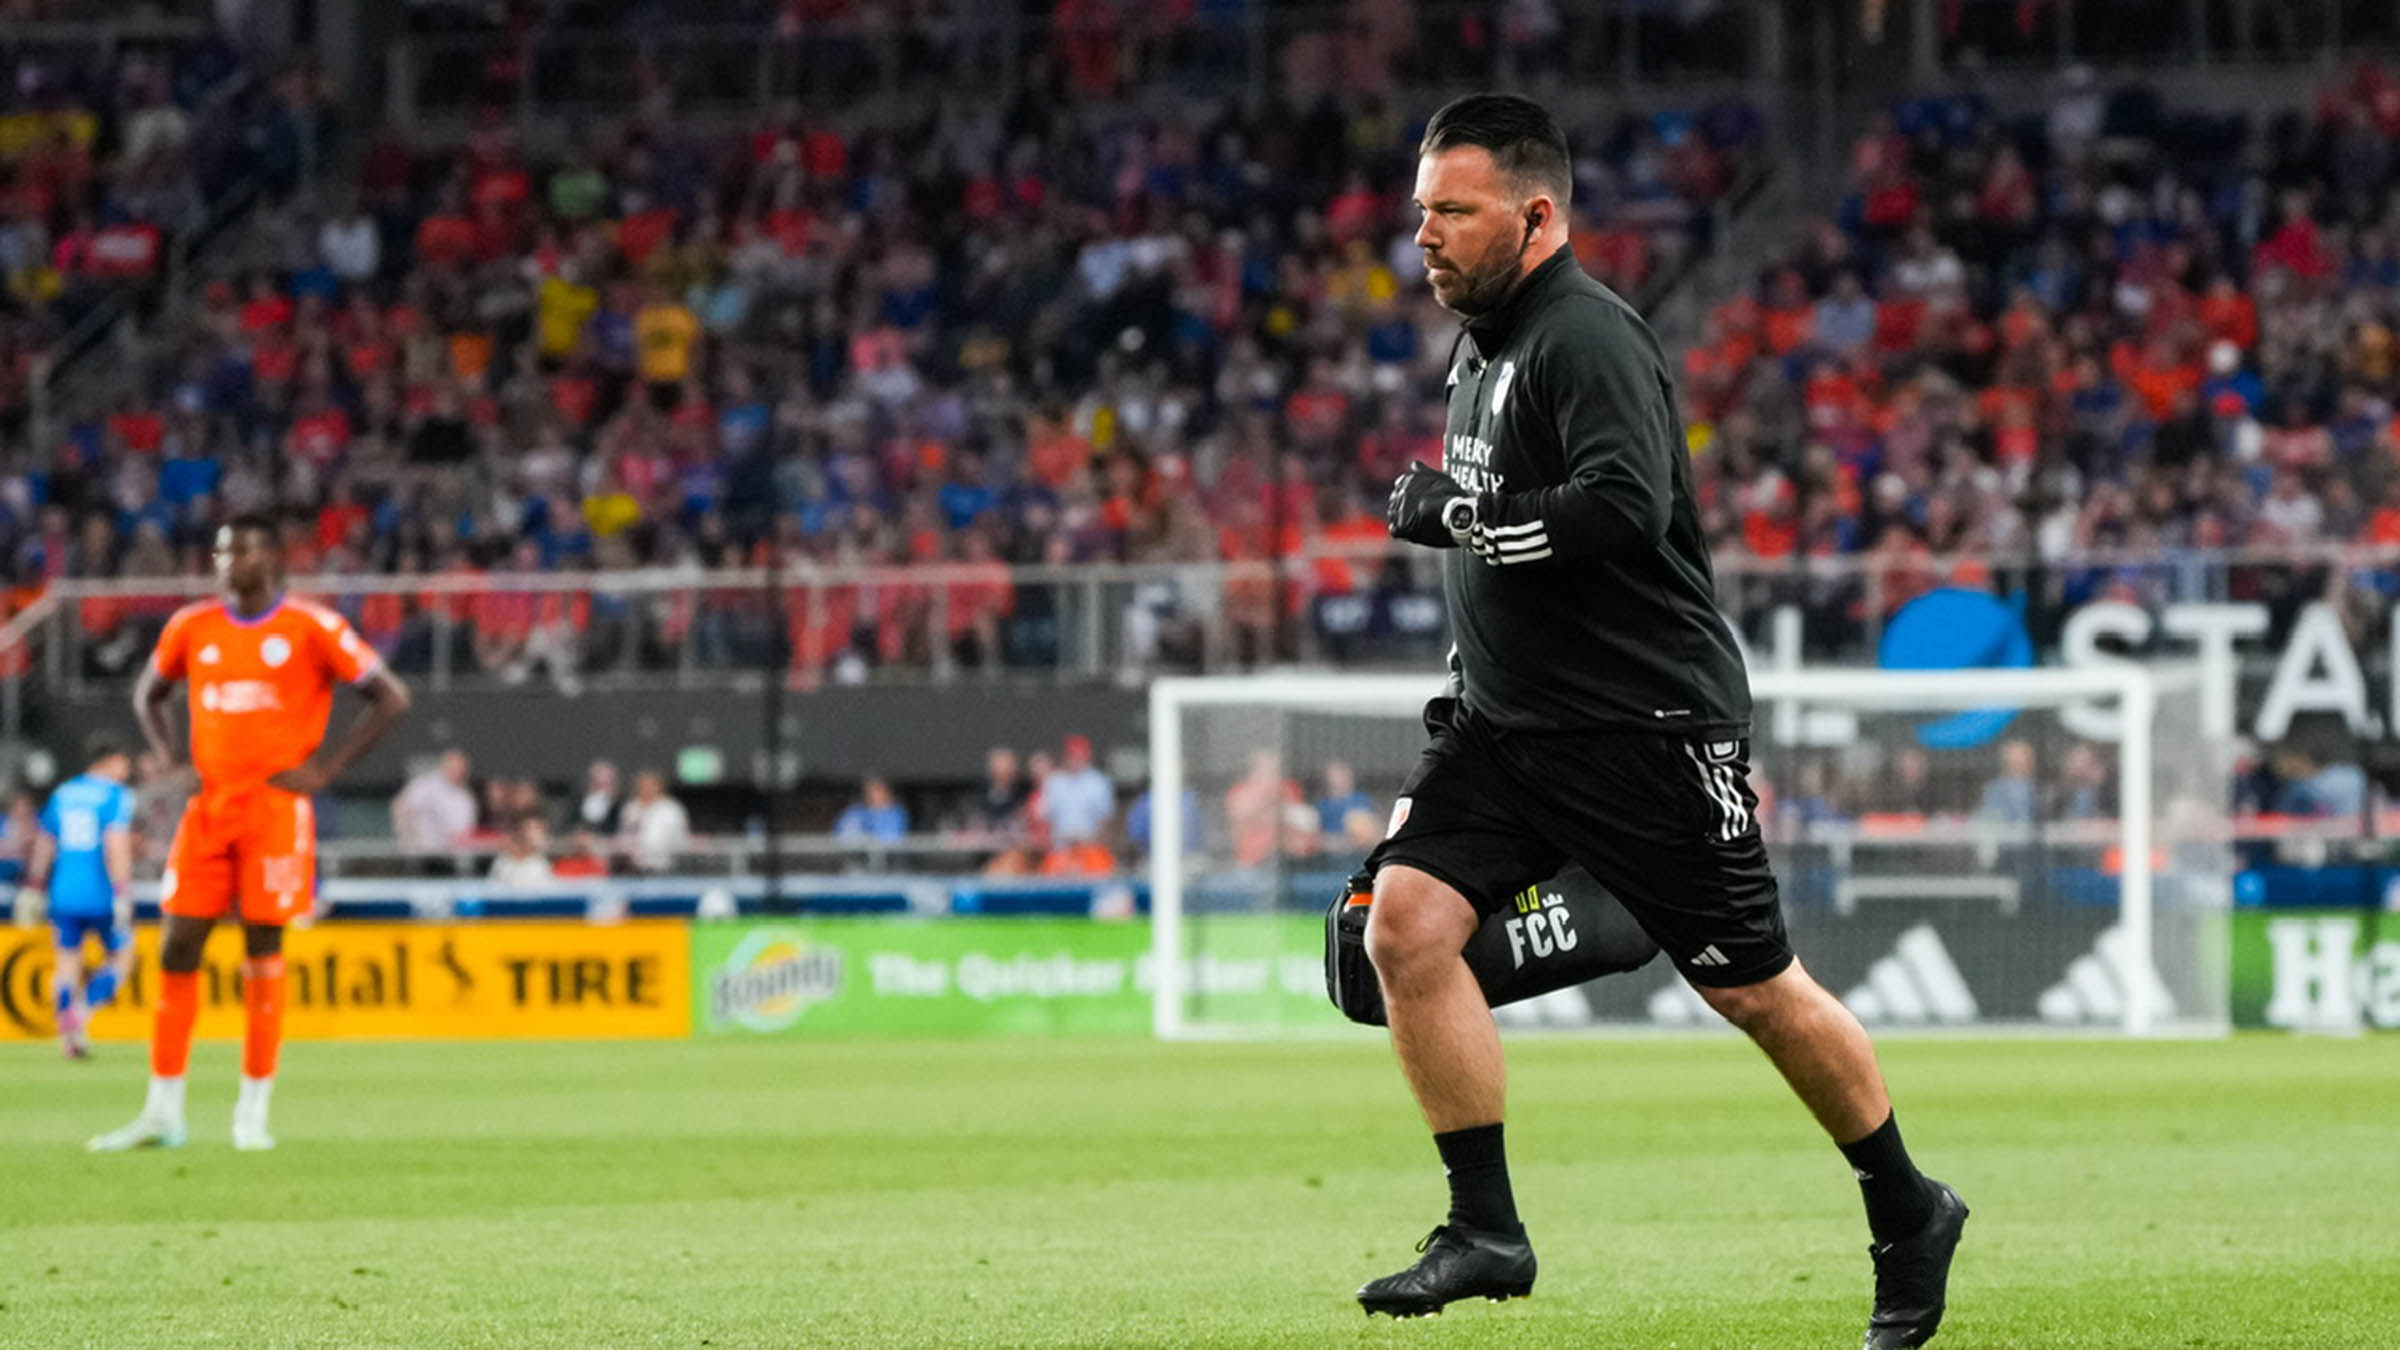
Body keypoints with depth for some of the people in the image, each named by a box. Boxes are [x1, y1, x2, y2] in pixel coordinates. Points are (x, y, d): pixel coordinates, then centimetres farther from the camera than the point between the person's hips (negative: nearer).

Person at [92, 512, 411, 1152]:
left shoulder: (311, 628, -4)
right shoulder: (191, 627, 9)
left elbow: (390, 697, -2)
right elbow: (149, 693, 25)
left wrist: (326, 767, -8)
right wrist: (168, 755, 7)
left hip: (276, 806, -4)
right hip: (208, 806, 4)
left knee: (263, 948, -3)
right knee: (177, 947, -1)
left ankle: (253, 1111, 4)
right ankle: (163, 1111, 4)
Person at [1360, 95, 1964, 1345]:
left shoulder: (1588, 338, -16)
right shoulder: (1482, 348, 14)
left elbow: (1622, 506, -31)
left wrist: (1448, 513, -23)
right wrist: (1467, 674, 21)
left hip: (1648, 726, -8)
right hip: (1507, 722, 8)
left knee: (1751, 987, 1)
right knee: (1405, 922, -11)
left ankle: (1909, 1217, 21)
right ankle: (1487, 1231, -7)